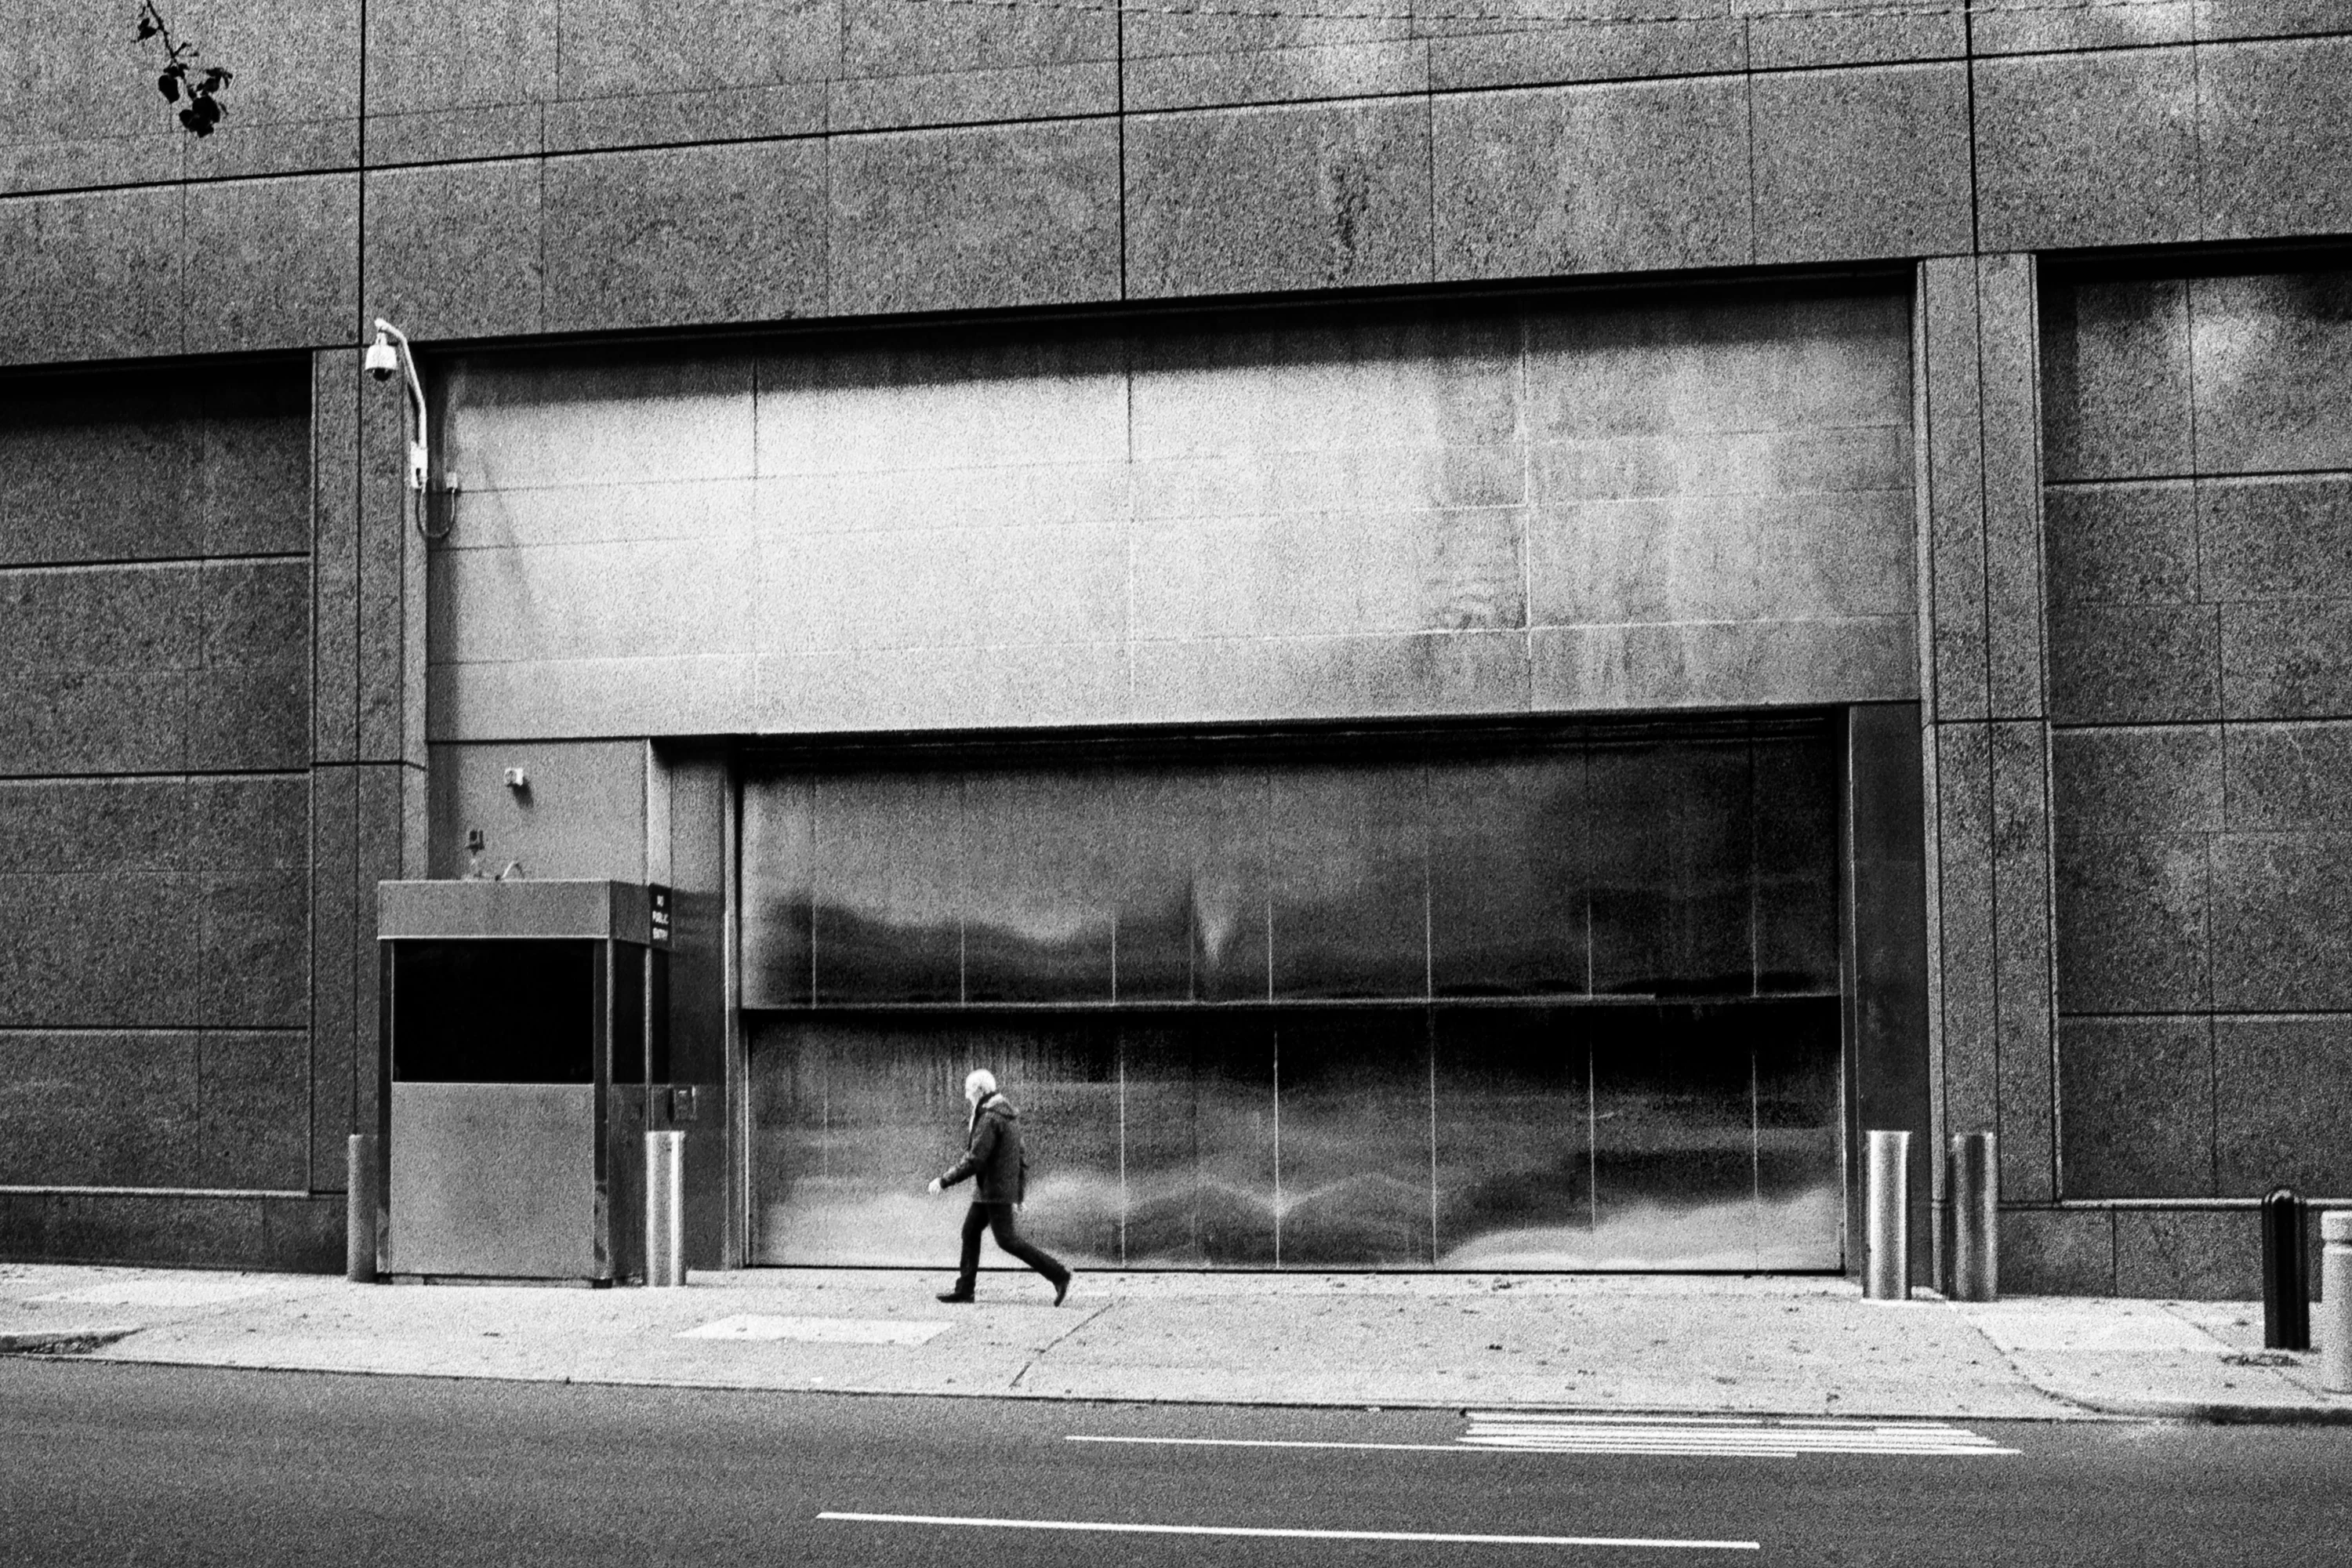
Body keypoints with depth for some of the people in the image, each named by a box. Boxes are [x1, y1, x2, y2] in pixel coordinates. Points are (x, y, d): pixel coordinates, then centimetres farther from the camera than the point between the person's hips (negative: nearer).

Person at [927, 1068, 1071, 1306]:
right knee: (970, 1231, 13)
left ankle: (1058, 1275, -5)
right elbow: (1020, 1157, 17)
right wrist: (1020, 1192, 20)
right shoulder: (1008, 1114, 13)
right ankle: (964, 1288, 16)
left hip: (996, 1189, -10)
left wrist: (944, 1181, -15)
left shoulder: (990, 1119, -19)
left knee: (1007, 1240, -6)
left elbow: (974, 1161, -23)